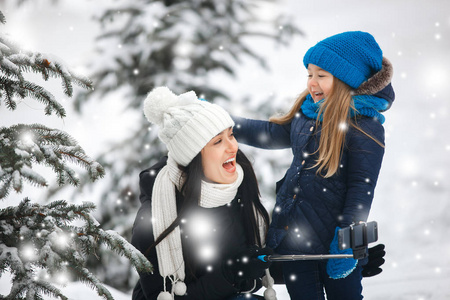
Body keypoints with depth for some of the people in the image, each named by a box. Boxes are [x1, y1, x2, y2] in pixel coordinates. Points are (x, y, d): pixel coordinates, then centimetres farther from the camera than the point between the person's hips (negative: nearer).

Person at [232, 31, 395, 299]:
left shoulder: (365, 126, -14)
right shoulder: (307, 113, 7)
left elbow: (361, 188, -16)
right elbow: (271, 134, 20)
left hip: (332, 237, -7)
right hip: (290, 234, 7)